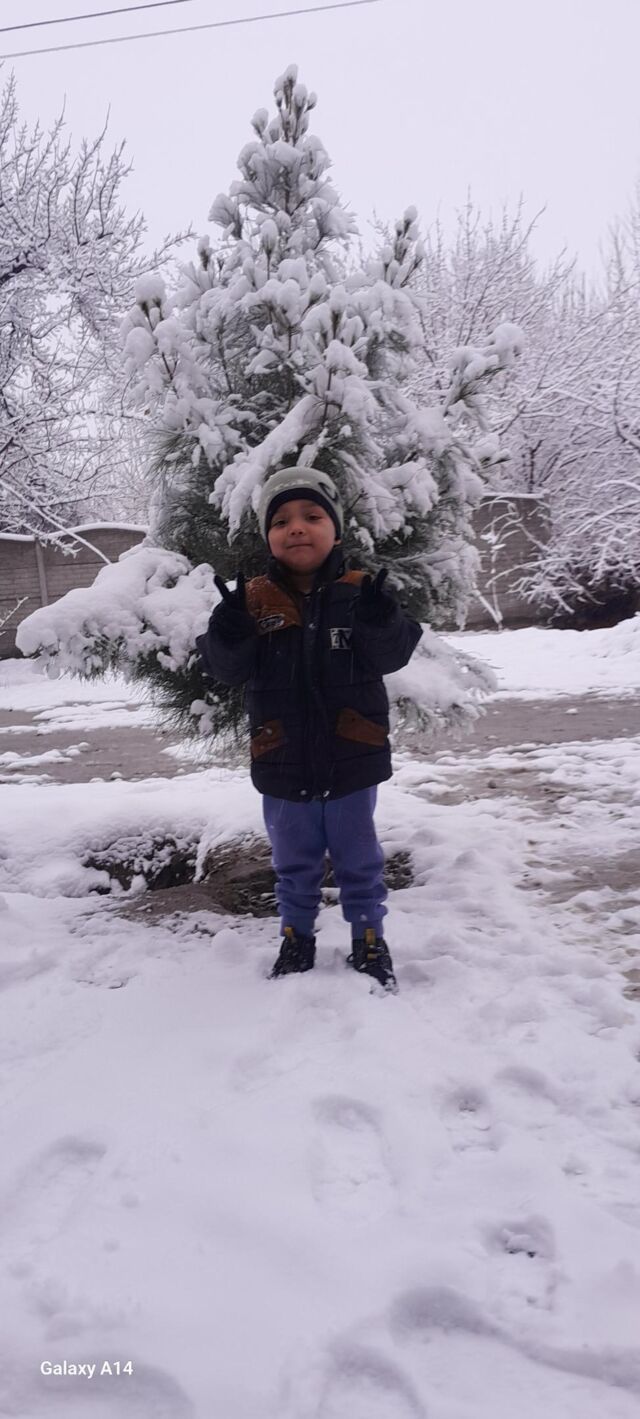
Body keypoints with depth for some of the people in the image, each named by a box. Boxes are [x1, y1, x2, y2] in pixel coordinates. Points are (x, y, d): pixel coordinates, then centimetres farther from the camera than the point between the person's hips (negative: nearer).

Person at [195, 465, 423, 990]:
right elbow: (226, 668, -9)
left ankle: (369, 937, 33)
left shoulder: (359, 591, -7)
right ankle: (297, 936, 38)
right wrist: (228, 632, -29)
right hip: (283, 761, 1)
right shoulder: (253, 600, -5)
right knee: (294, 860, 19)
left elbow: (393, 655, -14)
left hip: (352, 755, -1)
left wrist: (381, 621, -34)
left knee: (358, 858, 15)